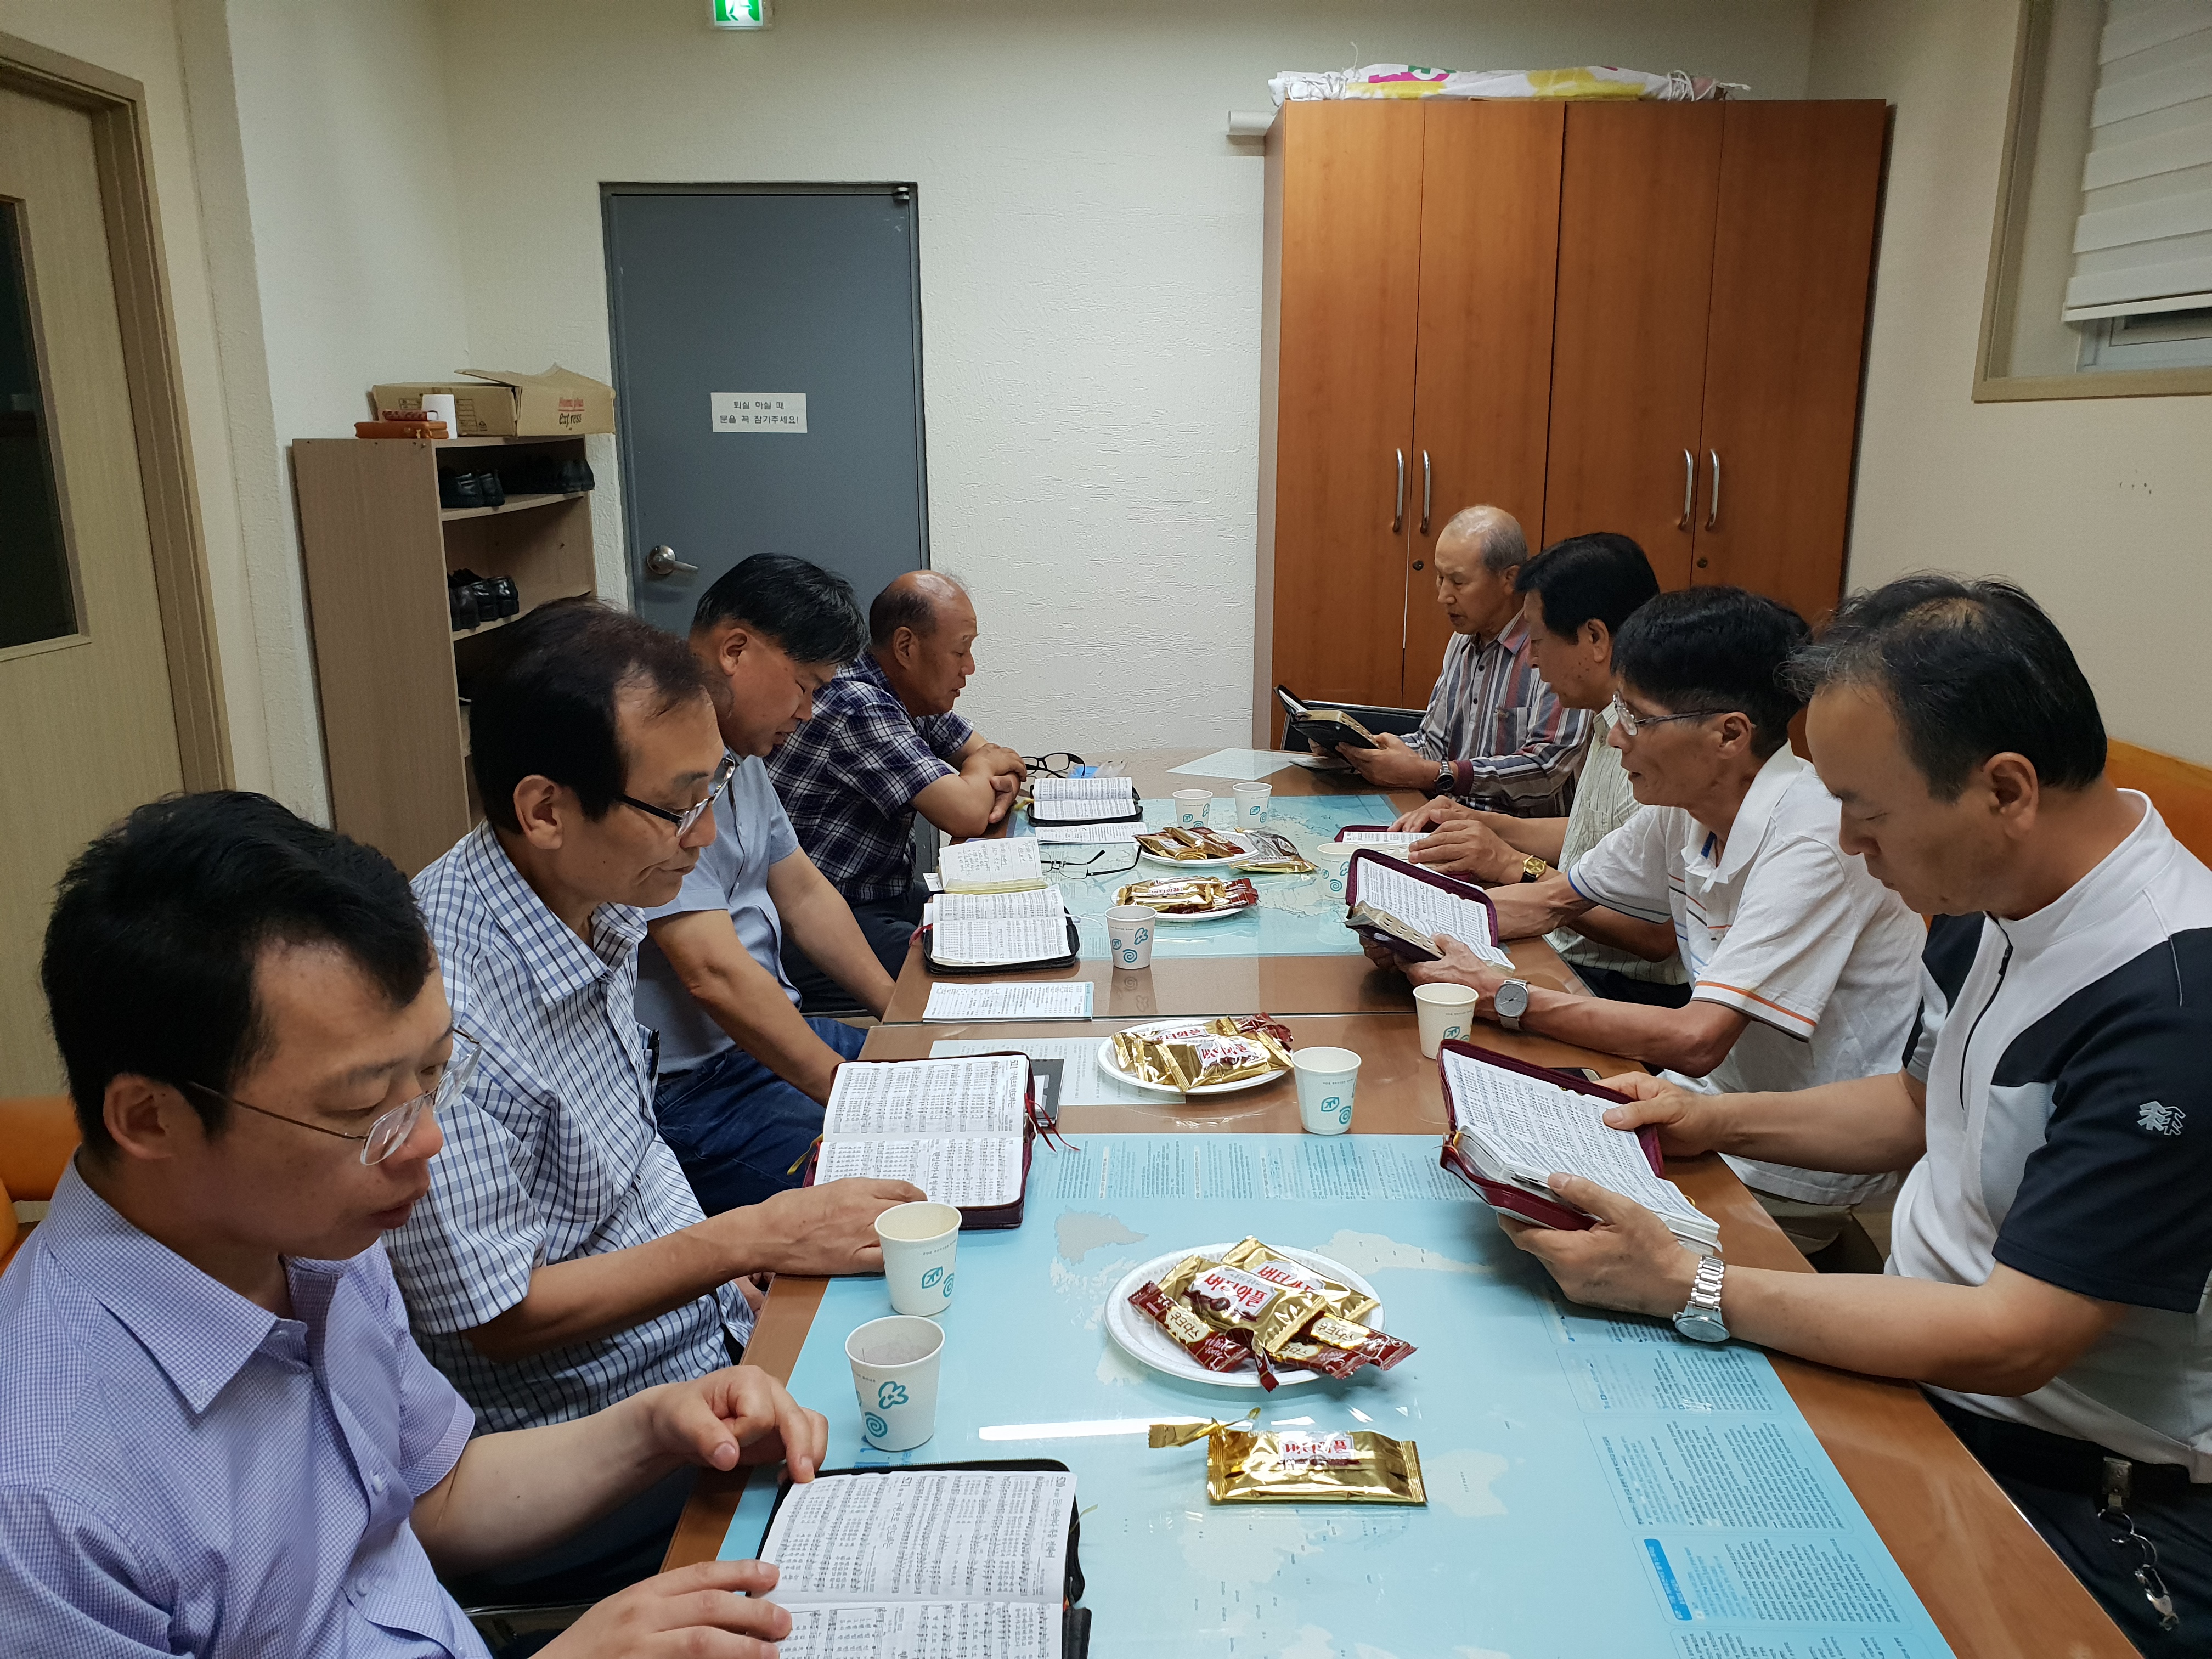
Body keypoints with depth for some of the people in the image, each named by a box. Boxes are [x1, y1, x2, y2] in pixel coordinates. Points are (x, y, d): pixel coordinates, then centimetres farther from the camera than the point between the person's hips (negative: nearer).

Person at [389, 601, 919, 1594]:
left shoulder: (600, 904, -1)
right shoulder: (445, 1004, -29)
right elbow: (495, 1317, -21)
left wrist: (752, 1278, 4)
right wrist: (751, 1239, -19)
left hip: (716, 1334, 8)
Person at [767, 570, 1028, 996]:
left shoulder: (914, 700, 6)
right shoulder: (859, 708, -24)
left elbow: (999, 756, 20)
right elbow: (966, 817, -27)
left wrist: (1002, 785, -5)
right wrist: (983, 767, -4)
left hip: (887, 893, 10)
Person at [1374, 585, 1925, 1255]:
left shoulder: (1813, 840, -27)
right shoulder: (1686, 807, -2)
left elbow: (1696, 1041, -31)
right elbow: (1552, 901, 10)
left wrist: (1505, 998, -25)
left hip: (1797, 1178, -7)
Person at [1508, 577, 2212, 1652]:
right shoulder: (1990, 900, 0)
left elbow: (2008, 1344, -26)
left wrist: (1686, 1285, -25)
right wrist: (1716, 1123, 4)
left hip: (2076, 1490, -7)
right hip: (1923, 1363, 8)